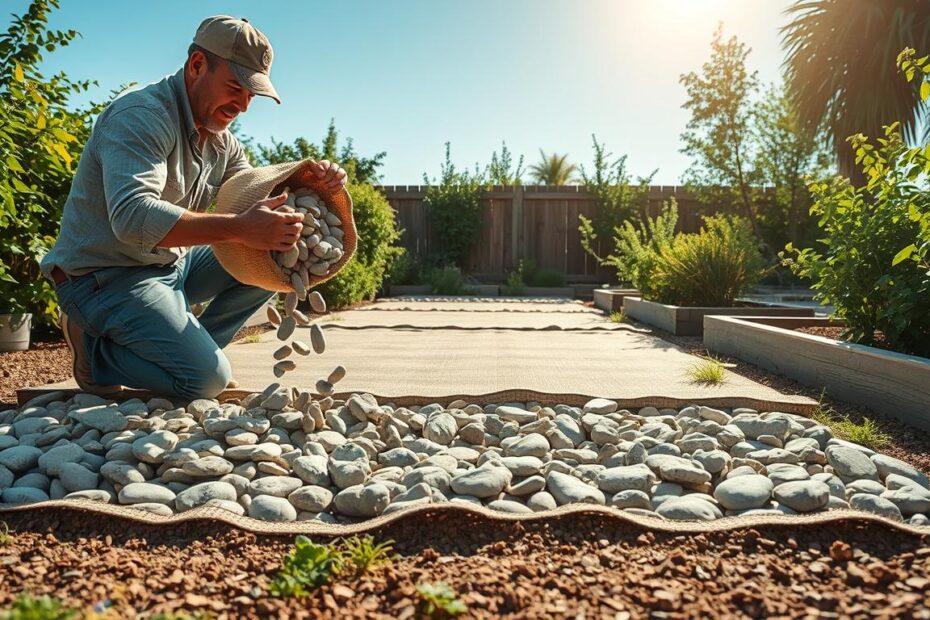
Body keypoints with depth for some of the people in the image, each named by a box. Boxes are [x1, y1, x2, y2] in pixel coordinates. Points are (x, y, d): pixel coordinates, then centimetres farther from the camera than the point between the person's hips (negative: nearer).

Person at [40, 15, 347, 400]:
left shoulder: (220, 140, 7)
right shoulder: (141, 115, -20)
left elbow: (254, 199, 10)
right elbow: (133, 216, -35)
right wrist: (239, 229, -43)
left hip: (172, 264, 9)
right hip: (106, 276, -8)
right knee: (207, 378, -22)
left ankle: (186, 347, -1)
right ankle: (95, 347, 2)